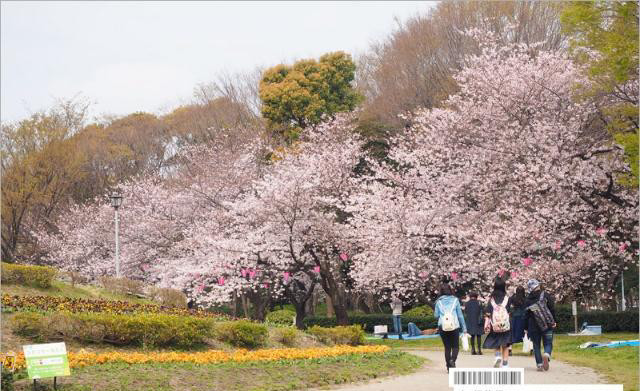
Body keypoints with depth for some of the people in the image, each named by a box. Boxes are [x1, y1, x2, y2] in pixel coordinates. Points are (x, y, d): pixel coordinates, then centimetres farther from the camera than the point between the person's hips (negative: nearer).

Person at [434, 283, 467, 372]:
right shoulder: (455, 300, 2)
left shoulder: (439, 302, 3)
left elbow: (436, 315, 5)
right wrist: (464, 328, 8)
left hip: (442, 327, 1)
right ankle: (452, 360, -21)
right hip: (454, 326, -1)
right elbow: (460, 315, 3)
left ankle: (449, 367, 7)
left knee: (447, 347, 9)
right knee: (455, 346, 6)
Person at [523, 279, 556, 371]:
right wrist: (554, 321, 2)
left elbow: (526, 315, 7)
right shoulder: (546, 296, -1)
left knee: (536, 346, 9)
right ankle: (546, 355, -25)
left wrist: (526, 328, 12)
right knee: (548, 343, 5)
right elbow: (552, 309, -6)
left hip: (533, 326, 1)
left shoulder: (528, 300, 4)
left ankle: (539, 364, 1)